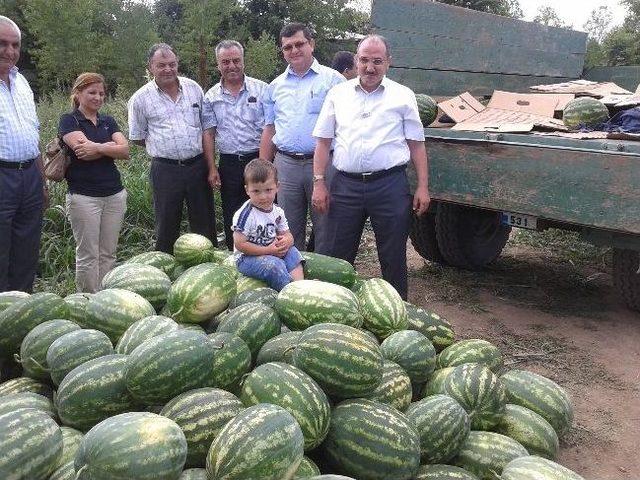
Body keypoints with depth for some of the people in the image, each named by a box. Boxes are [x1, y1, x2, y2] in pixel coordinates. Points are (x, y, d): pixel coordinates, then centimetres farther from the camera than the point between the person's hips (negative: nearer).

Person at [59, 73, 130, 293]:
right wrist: (111, 146, -7)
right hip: (84, 197, -4)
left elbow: (125, 151, -1)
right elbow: (83, 149, -17)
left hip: (115, 195, 5)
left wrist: (98, 147, -13)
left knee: (108, 254, 7)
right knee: (88, 255, 0)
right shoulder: (69, 121, 0)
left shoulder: (108, 121, 14)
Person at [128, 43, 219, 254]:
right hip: (165, 170, -2)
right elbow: (137, 137, 8)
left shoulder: (193, 88, 7)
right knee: (166, 227, 7)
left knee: (205, 224, 9)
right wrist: (163, 147, 2)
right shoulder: (140, 99, -1)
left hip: (198, 165, 2)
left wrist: (211, 165, 7)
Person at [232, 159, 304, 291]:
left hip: (273, 252, 7)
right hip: (247, 258, -7)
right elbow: (240, 244, -21)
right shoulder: (245, 215, -19)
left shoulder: (277, 212, 2)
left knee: (292, 252, -12)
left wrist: (286, 241, -19)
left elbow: (287, 235, 9)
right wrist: (268, 250, -23)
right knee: (274, 265, -30)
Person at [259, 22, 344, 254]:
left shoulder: (333, 80, 1)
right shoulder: (275, 86, 14)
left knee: (326, 228, 4)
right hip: (286, 164, 4)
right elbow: (269, 130, 16)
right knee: (290, 229, 11)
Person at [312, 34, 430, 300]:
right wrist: (318, 183, 2)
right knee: (339, 257, 9)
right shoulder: (338, 94, 10)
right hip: (345, 185, 2)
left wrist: (422, 187, -1)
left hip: (390, 185, -1)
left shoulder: (403, 96, 5)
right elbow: (323, 141, 10)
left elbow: (417, 145, 6)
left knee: (393, 258, 6)